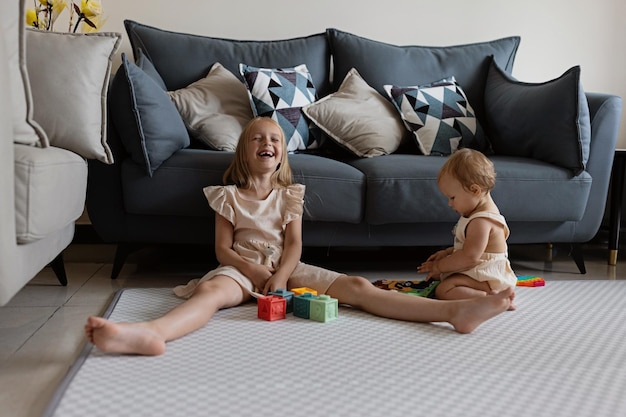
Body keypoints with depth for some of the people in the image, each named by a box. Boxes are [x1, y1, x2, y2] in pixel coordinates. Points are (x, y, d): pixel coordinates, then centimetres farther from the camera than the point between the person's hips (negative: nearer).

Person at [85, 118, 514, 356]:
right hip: (242, 269, -2)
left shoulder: (290, 196, 12)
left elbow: (295, 244, 0)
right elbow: (223, 249, 0)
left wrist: (280, 276, -19)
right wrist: (256, 271, -17)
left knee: (357, 285, -18)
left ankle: (453, 311, -35)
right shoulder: (228, 196, 7)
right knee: (210, 290, -38)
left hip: (286, 268, 2)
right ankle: (150, 332, -72)